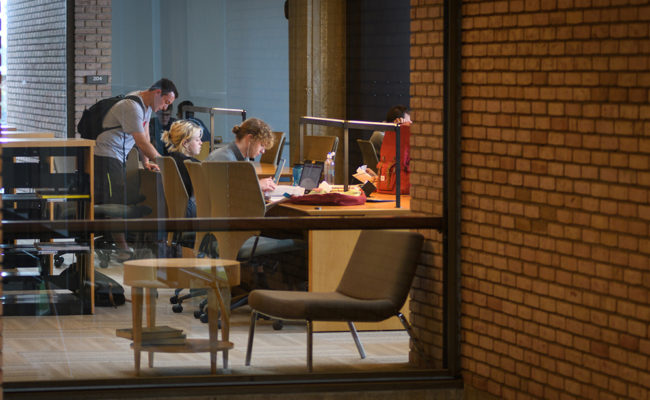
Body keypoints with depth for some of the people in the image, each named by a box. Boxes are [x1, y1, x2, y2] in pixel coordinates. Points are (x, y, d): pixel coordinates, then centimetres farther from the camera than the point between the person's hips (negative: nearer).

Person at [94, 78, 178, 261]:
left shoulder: (147, 105, 11)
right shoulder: (132, 107, -22)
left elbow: (144, 137, 12)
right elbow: (142, 143, -21)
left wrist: (146, 162, 1)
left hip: (118, 157, 11)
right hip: (106, 155, -11)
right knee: (114, 202, -11)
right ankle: (123, 248, -13)